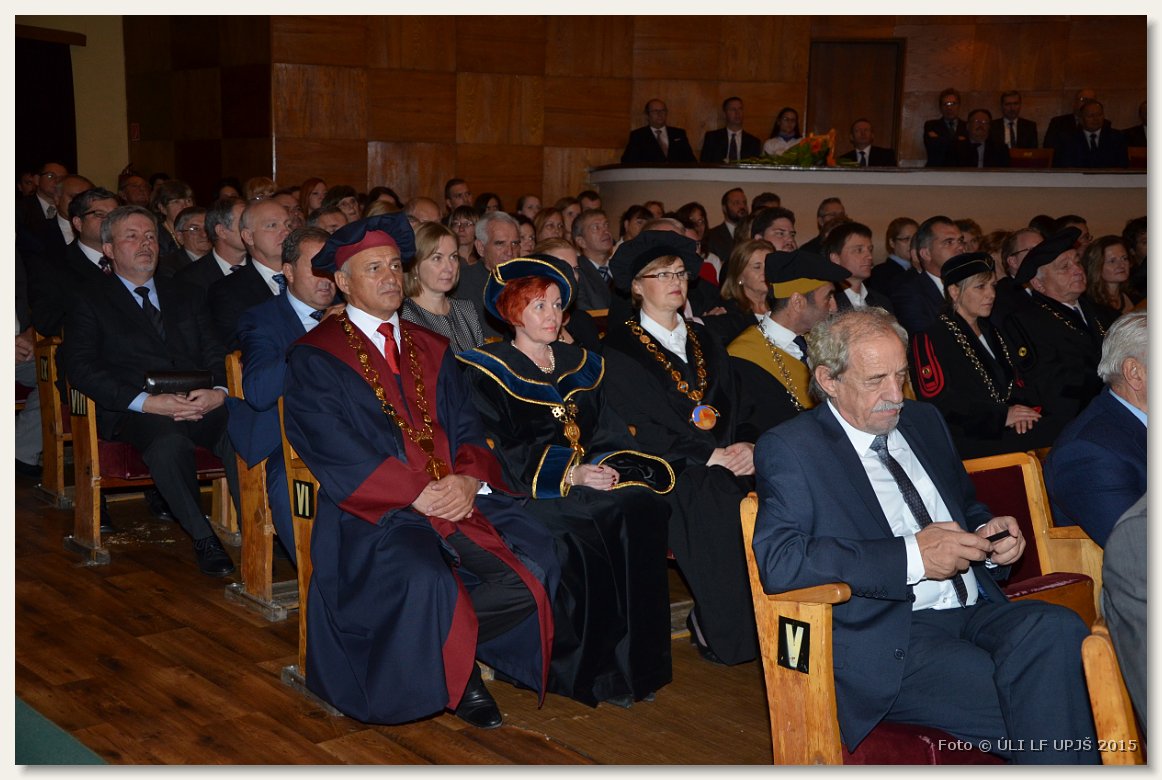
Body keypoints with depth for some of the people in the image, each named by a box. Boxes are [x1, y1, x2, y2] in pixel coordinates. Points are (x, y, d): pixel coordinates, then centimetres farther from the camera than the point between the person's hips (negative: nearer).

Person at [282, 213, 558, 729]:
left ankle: (448, 643, 4)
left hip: (460, 496, 5)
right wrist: (416, 493, -17)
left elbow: (466, 426, 13)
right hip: (376, 509, -5)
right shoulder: (314, 357, 3)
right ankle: (457, 672, -3)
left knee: (536, 565, -19)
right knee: (424, 581, -35)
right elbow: (335, 450, -8)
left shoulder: (431, 348, 20)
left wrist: (469, 479, -10)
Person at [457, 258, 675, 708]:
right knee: (578, 532, -34)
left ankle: (636, 664, -21)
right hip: (531, 490, -4)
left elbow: (607, 433, 15)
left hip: (591, 478, 5)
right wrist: (568, 473, -18)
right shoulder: (488, 371, 4)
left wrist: (608, 465, -9)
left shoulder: (580, 366, 21)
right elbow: (500, 450, -7)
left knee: (644, 506, -26)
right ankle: (590, 671, -23)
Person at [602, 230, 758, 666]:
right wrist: (709, 454, -14)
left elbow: (733, 406, 16)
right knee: (719, 506, -34)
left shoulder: (703, 342, 23)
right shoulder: (621, 348, 3)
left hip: (724, 457, 5)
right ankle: (721, 630, -17)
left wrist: (745, 448, -7)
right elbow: (638, 428, -7)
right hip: (665, 468, -5)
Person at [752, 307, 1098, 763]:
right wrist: (912, 556, -17)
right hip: (885, 642, -6)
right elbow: (778, 562, -17)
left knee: (1057, 629, -28)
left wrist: (984, 538, 6)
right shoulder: (789, 449, -2)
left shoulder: (924, 421, 19)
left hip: (976, 612, 6)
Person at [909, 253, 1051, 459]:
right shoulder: (931, 338, -1)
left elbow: (1017, 384, 21)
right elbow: (938, 402, -12)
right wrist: (1002, 416, -13)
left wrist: (1022, 412, -4)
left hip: (1002, 431, 8)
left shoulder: (989, 332, 26)